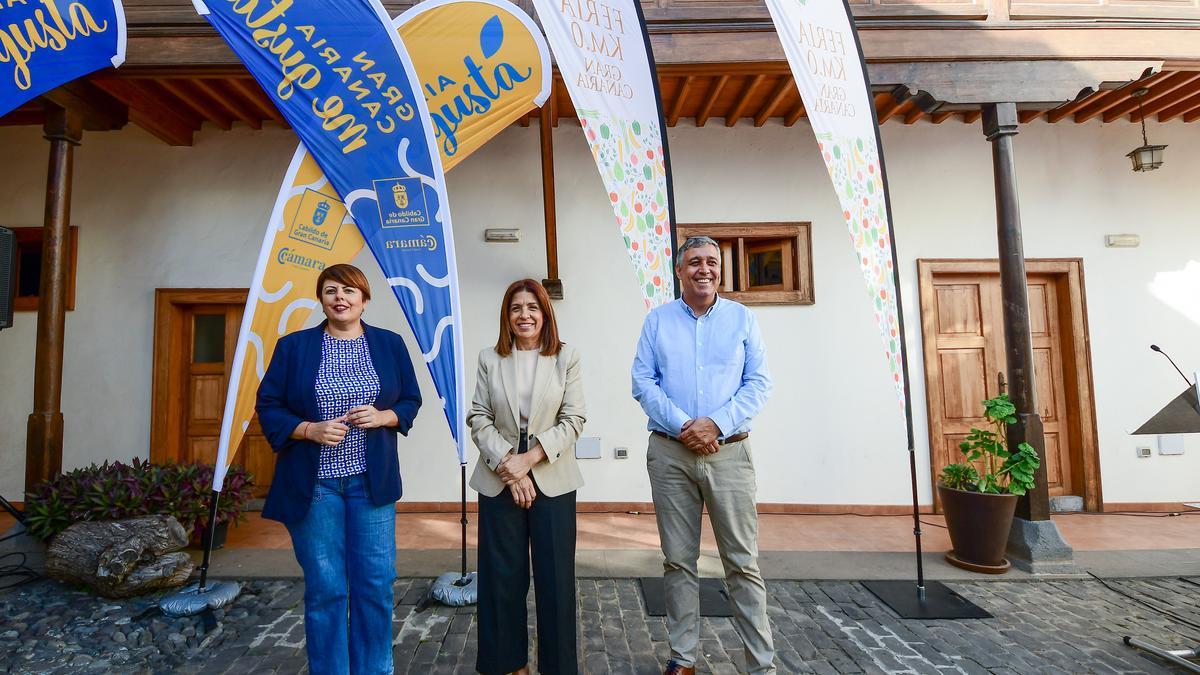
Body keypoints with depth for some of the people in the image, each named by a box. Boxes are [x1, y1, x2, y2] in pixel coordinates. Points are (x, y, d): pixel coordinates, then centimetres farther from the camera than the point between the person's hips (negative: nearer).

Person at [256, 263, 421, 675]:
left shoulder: (390, 344, 5)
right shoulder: (294, 346, 1)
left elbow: (411, 401, 9)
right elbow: (268, 408, 2)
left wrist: (383, 417, -11)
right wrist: (310, 429, -14)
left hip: (372, 482, 1)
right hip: (313, 484, -1)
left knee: (376, 583, 6)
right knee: (324, 588, 6)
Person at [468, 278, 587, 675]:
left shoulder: (566, 357, 1)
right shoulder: (490, 359, 5)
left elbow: (573, 419, -4)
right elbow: (479, 419, 0)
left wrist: (530, 457, -14)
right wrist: (508, 467, -11)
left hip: (552, 481, -1)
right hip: (498, 480, 1)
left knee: (555, 576, 6)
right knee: (502, 575, 9)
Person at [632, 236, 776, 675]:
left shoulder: (742, 319, 7)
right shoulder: (657, 321, 7)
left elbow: (759, 383, 1)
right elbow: (643, 383, 1)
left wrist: (716, 424, -12)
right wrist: (682, 426, -12)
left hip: (729, 453, 0)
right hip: (669, 454, 1)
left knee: (743, 562, 2)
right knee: (678, 560, 9)